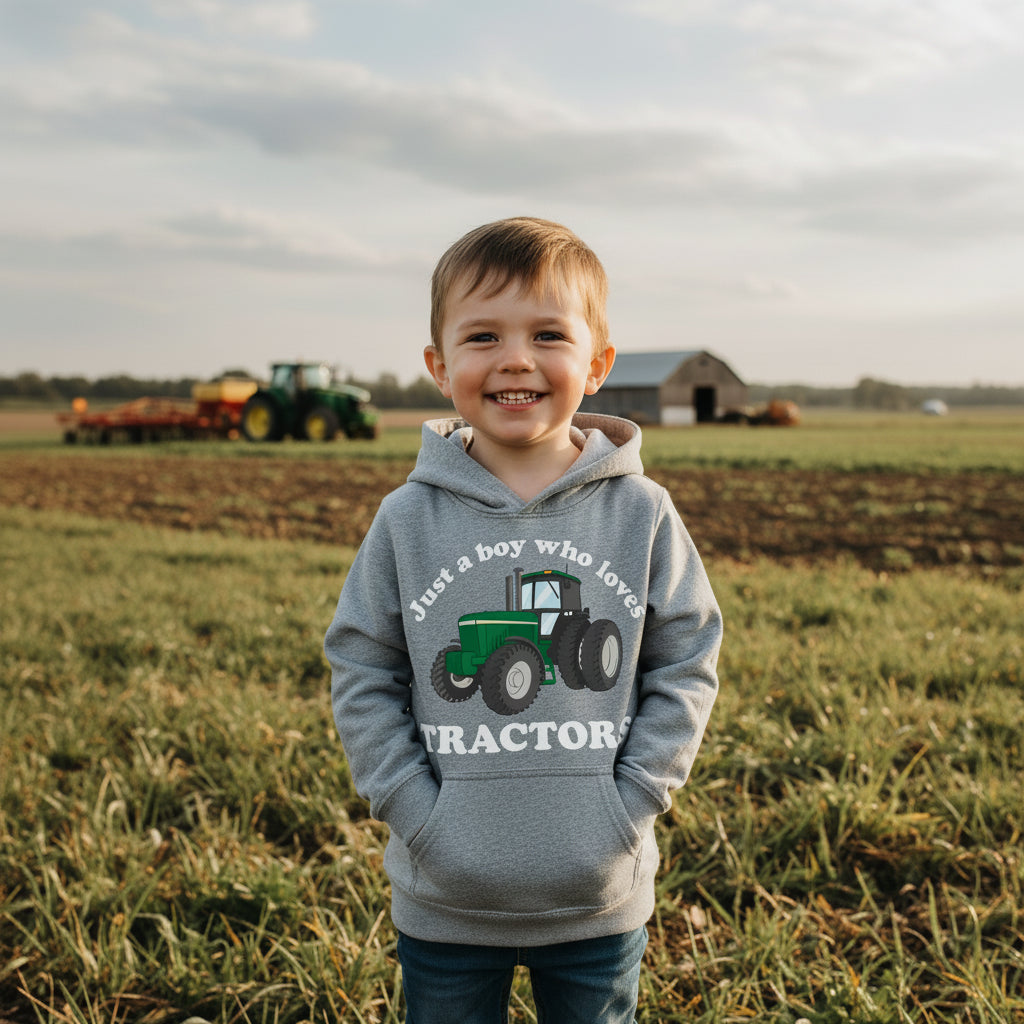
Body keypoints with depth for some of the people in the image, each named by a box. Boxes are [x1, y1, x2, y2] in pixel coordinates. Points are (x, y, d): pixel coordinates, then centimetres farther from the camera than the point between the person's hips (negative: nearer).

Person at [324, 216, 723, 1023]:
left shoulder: (642, 514, -6)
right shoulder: (408, 520, -6)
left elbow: (687, 665, -1)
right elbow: (363, 675, -1)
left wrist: (627, 809, -9)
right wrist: (418, 813, -10)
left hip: (601, 896, 0)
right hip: (444, 901, 0)